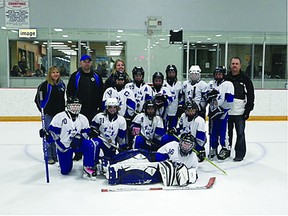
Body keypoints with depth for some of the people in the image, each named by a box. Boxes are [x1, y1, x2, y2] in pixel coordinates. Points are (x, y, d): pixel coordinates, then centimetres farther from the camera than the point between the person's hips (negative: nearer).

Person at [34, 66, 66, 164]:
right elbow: (38, 99, -9)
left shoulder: (62, 84, 9)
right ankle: (48, 157, 9)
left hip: (59, 113, 6)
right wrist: (43, 110, -8)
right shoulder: (45, 85, -9)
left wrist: (63, 110, 13)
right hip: (48, 114, -6)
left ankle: (56, 155, 25)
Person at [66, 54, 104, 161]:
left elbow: (101, 93, 9)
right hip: (79, 110, -2)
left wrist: (100, 107, 3)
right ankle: (78, 153, 16)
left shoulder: (96, 76, 8)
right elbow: (69, 92, 0)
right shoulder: (75, 76, 1)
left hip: (93, 110, 2)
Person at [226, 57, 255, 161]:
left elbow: (250, 95, 0)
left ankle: (240, 154, 10)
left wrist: (248, 110, -6)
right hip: (226, 111, 3)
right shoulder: (225, 78, 8)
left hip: (239, 112, -3)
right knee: (227, 133, 11)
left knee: (240, 133, 0)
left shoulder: (245, 79, 0)